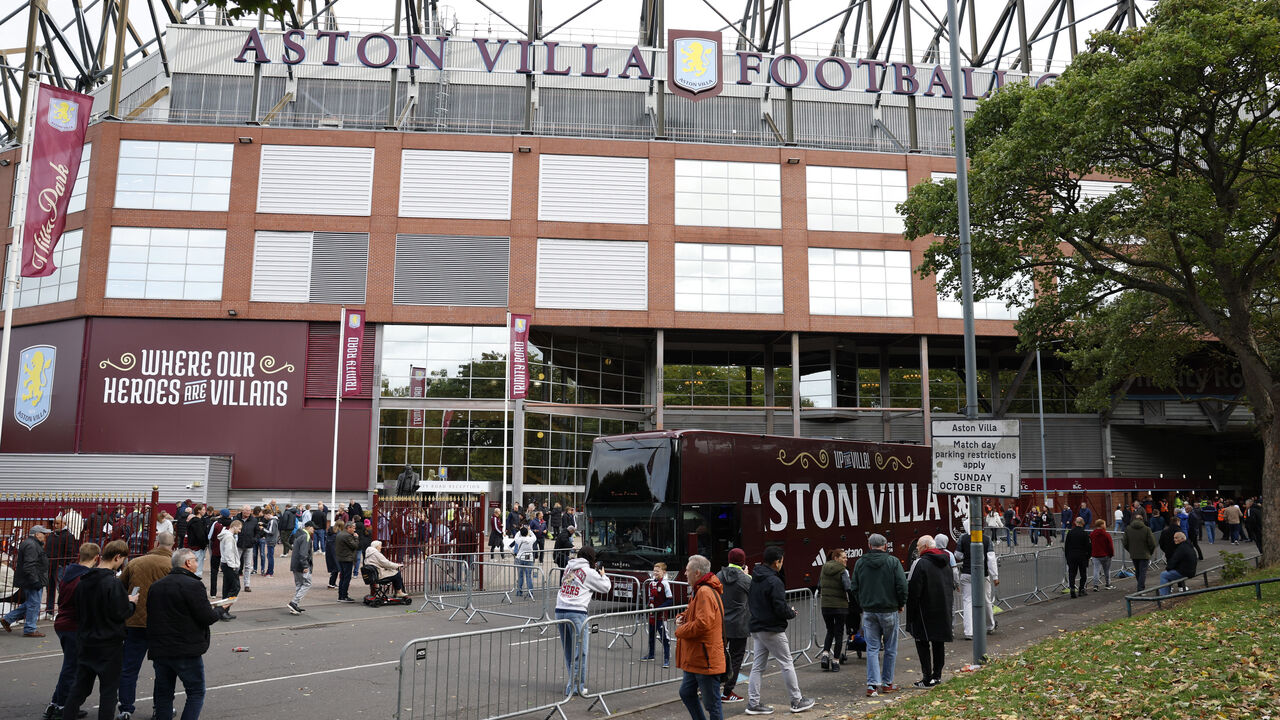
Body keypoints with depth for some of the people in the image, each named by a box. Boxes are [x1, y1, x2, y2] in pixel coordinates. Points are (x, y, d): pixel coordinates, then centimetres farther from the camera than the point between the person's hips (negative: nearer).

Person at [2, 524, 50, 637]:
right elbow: (29, 566, -25)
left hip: (32, 581, 11)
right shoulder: (31, 545, -18)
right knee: (34, 604, -2)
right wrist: (35, 581, -26)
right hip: (32, 581, -11)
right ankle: (30, 630, 4)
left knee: (29, 604, 19)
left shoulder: (34, 544, 17)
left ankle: (7, 619, 24)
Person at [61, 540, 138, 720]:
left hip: (87, 642, 7)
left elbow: (78, 612, 12)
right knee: (108, 689, 3)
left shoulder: (83, 581, 4)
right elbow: (120, 614, -20)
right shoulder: (113, 583, -20)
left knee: (80, 685, 17)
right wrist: (131, 603, -1)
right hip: (109, 645, -7)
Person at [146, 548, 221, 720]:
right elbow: (207, 617, -16)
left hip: (159, 650, 7)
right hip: (186, 651, -7)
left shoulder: (155, 586, 9)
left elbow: (151, 616, 15)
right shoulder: (192, 585, -14)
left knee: (164, 693, 16)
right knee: (196, 693, 4)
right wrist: (218, 610, 3)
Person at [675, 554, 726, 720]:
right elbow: (692, 612, 30)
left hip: (706, 659, -11)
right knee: (686, 693, 20)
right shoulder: (698, 591, 14)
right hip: (696, 657, 11)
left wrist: (680, 631, -14)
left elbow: (703, 624, -29)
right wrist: (681, 618, 7)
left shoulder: (705, 592, -20)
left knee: (712, 704, -1)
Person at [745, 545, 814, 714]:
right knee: (787, 664, 5)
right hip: (772, 630, -8)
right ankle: (797, 701, 14)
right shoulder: (774, 582, -20)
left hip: (756, 628, 8)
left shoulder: (754, 579, 8)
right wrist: (792, 612, -1)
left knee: (758, 665, 11)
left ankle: (753, 703, 10)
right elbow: (780, 609, -21)